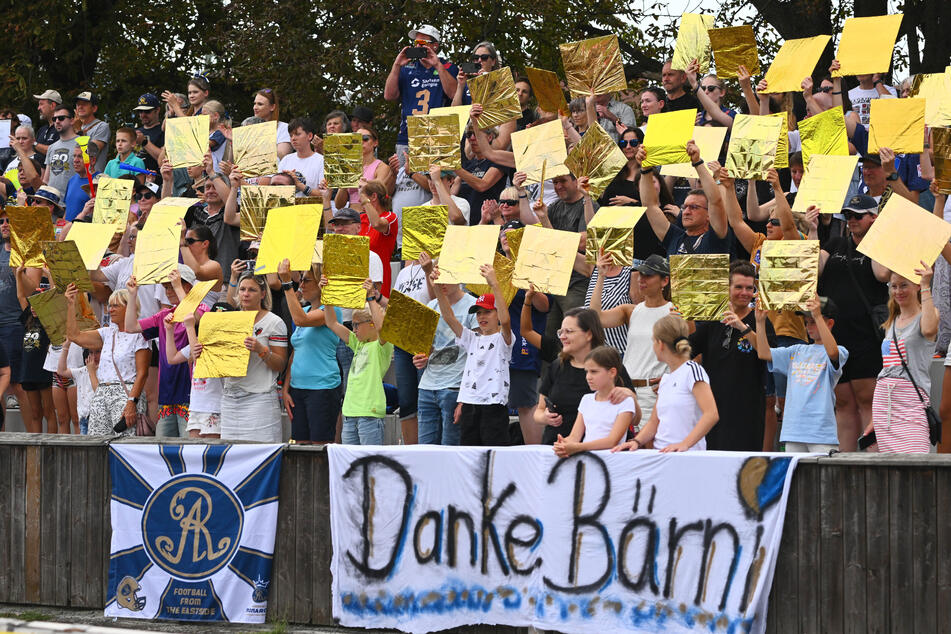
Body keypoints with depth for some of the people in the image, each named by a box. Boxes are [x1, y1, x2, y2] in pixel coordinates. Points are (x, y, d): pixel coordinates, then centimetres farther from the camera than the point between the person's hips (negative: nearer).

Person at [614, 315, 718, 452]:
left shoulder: (692, 369, -4)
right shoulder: (665, 379, 22)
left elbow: (712, 414, -15)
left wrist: (685, 444, -23)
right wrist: (637, 441, 1)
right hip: (661, 454, 7)